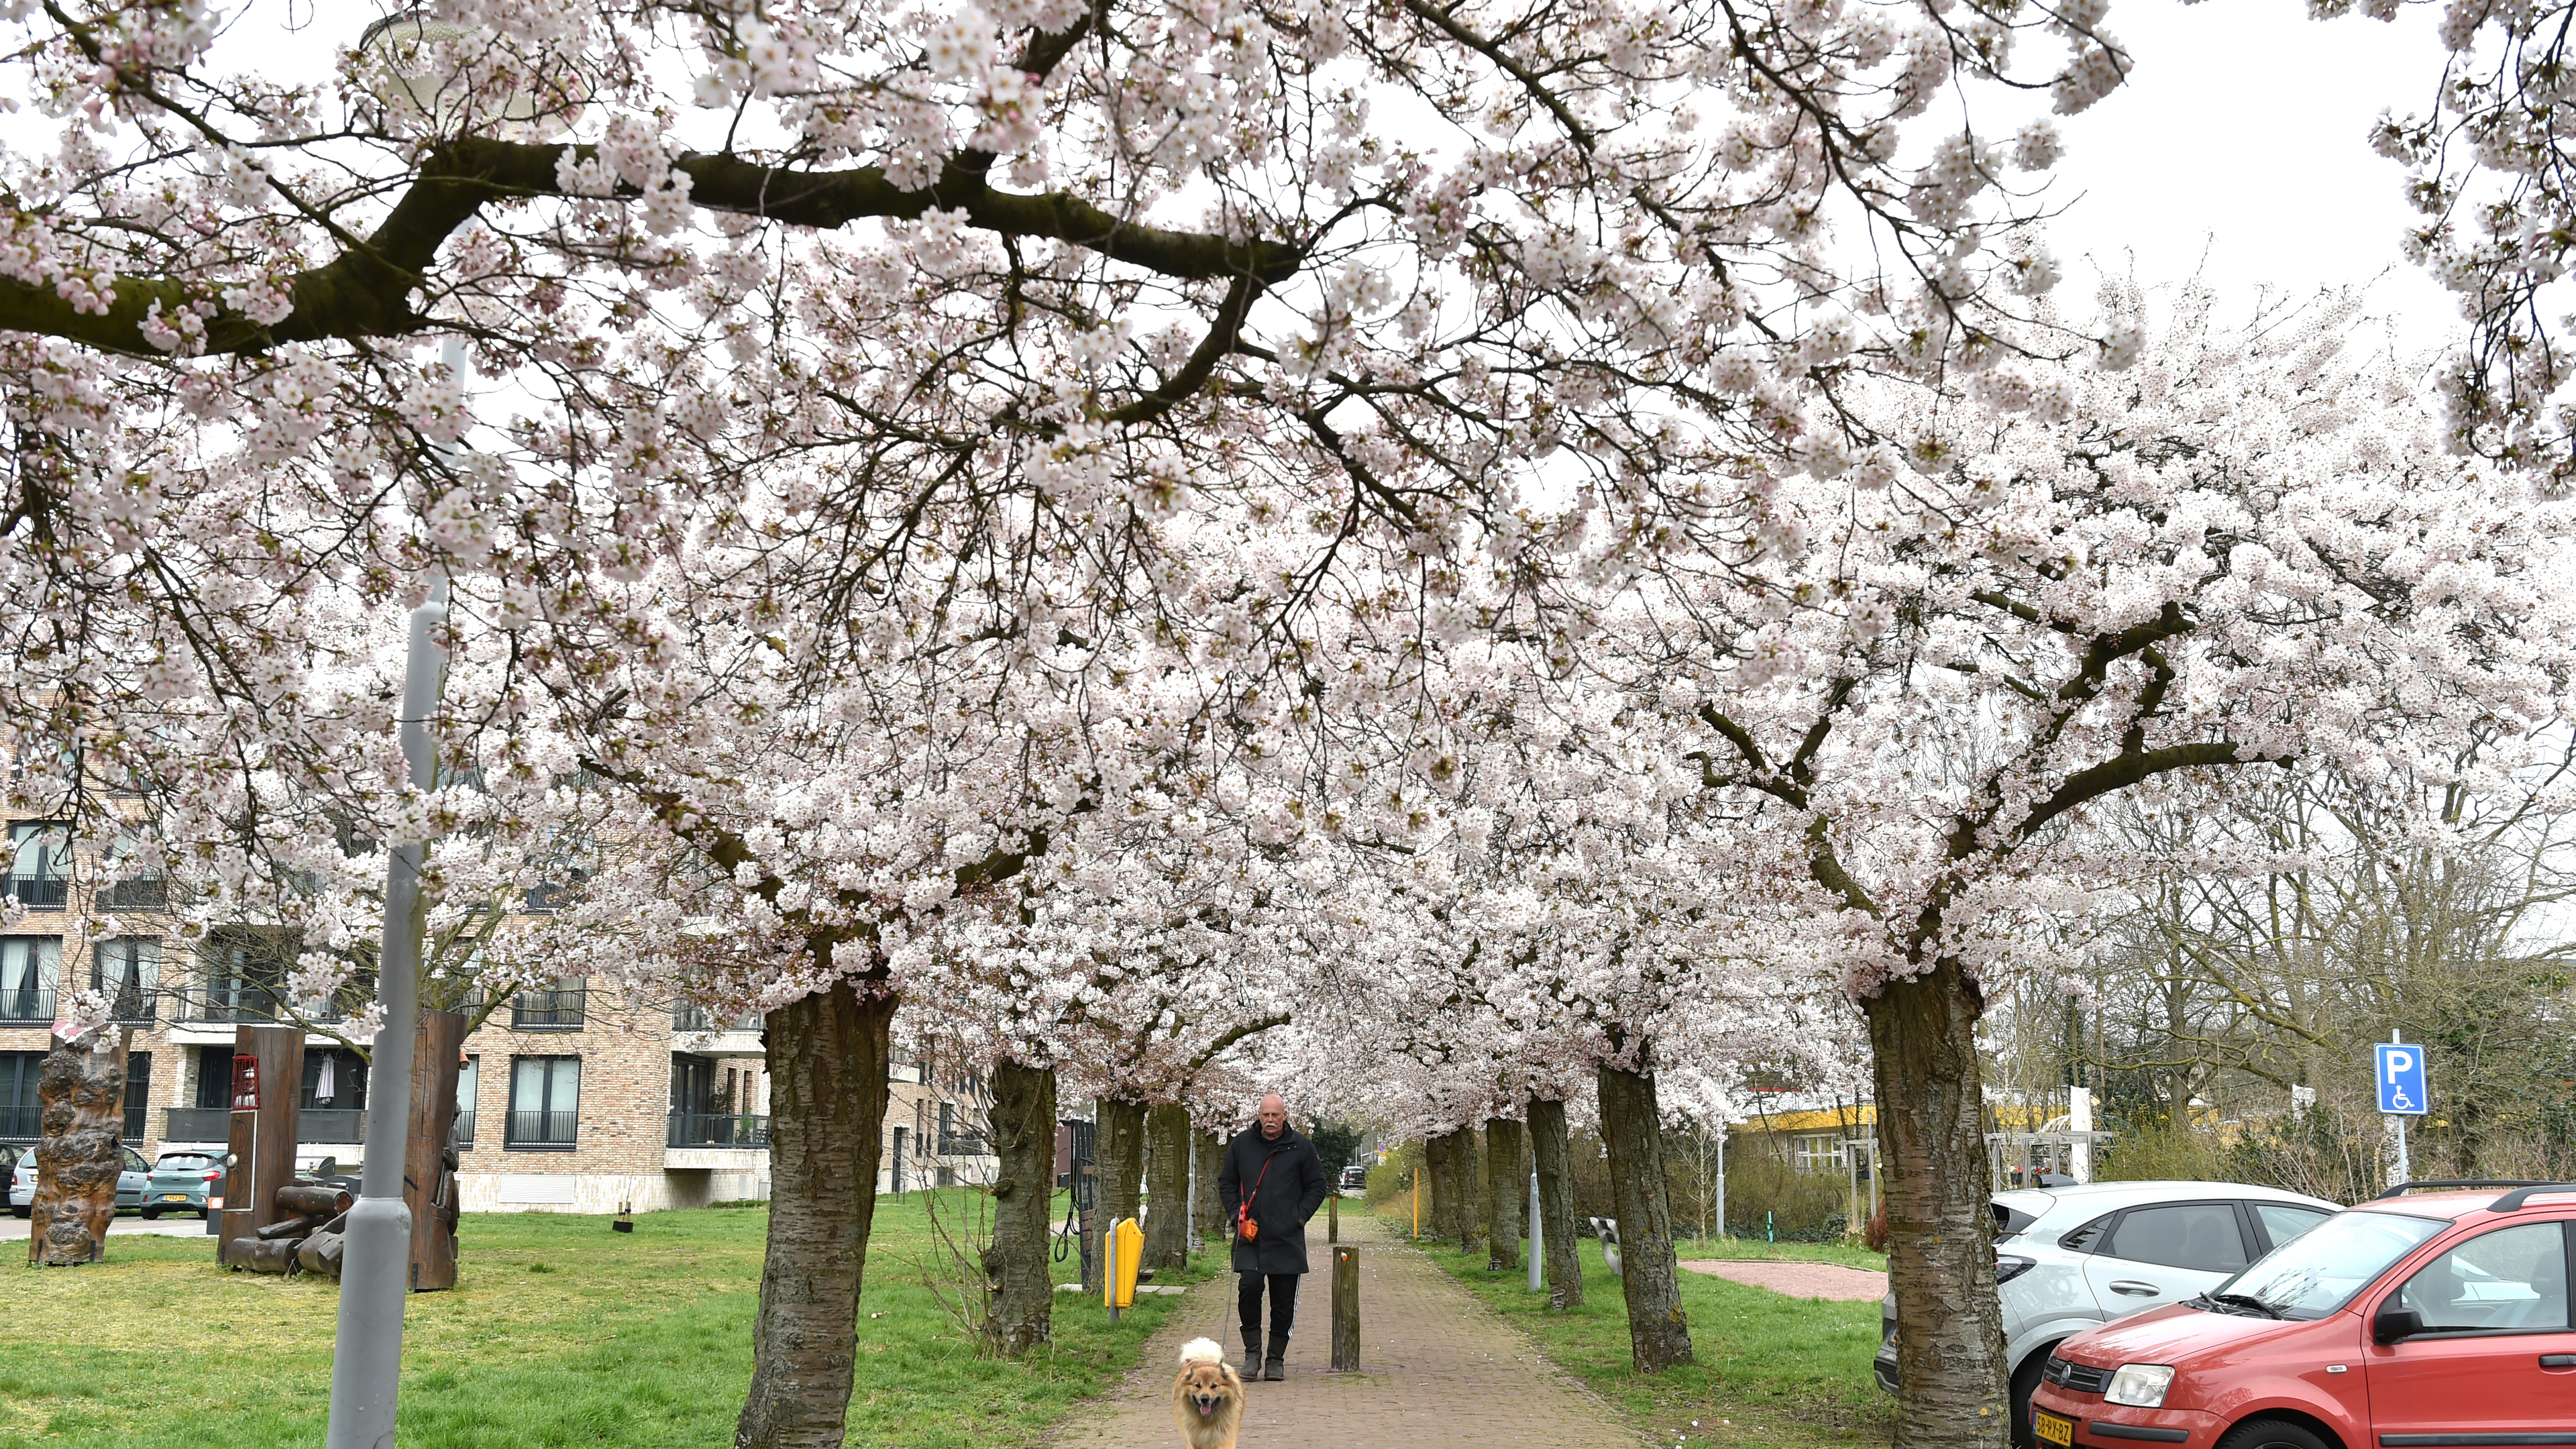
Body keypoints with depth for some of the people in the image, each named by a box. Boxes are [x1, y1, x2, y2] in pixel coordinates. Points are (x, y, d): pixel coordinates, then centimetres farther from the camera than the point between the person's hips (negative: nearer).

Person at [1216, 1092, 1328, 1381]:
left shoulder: (1301, 1146, 2)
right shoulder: (1241, 1144, 6)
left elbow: (1317, 1187, 9)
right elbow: (1226, 1183, 15)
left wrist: (1299, 1218, -2)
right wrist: (1236, 1215, 1)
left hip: (1287, 1238, 0)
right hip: (1250, 1237, 0)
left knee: (1284, 1300, 4)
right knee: (1249, 1286, -14)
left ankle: (1276, 1359, 16)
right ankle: (1252, 1351, 2)